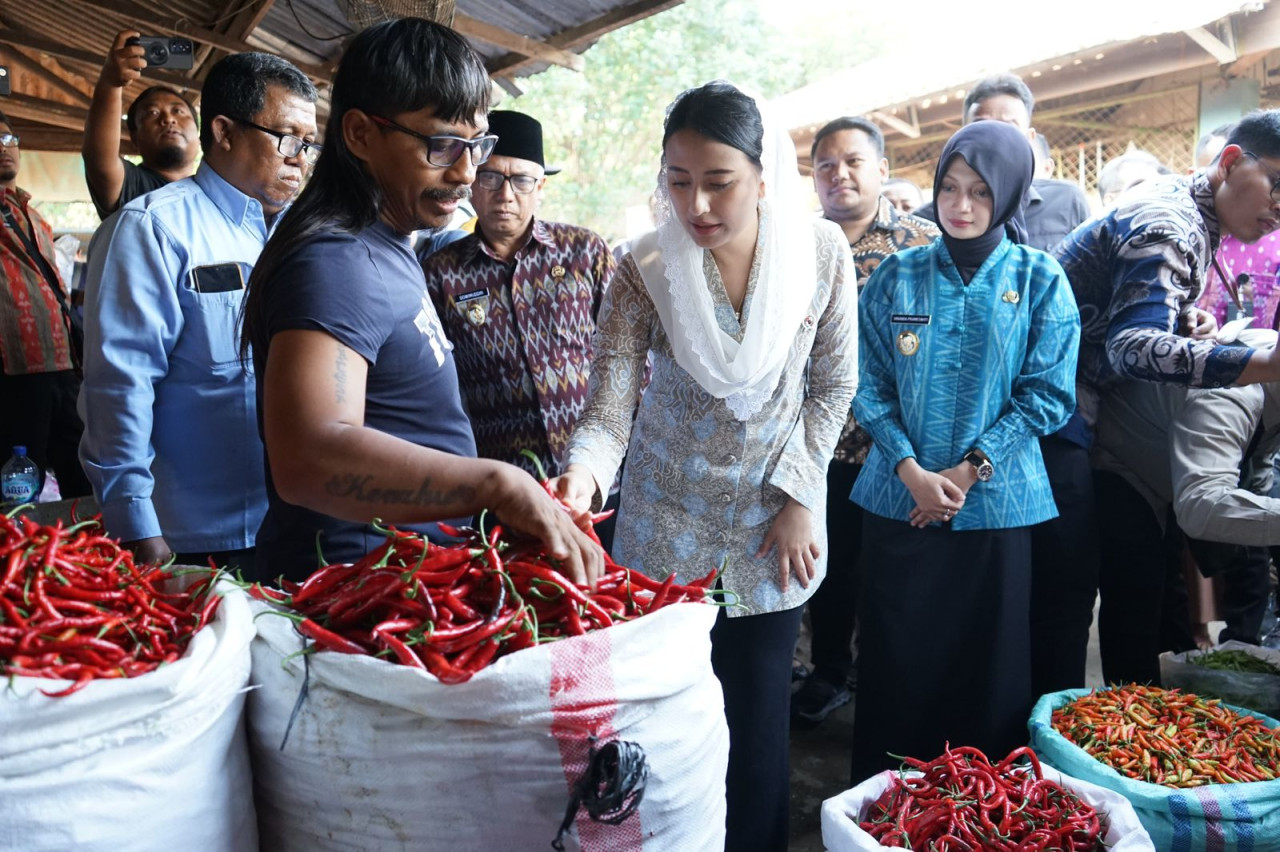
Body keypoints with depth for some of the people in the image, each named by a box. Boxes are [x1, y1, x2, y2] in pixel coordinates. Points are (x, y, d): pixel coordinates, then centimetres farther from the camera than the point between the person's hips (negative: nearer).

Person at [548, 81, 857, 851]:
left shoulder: (821, 251, -10)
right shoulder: (645, 270, -14)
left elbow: (834, 385, 0)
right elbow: (609, 409, -17)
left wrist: (800, 499, -5)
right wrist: (584, 475, -39)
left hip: (774, 526, 1)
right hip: (669, 525, 0)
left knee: (758, 716, 8)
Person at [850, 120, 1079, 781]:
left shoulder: (1040, 280, 0)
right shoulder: (897, 276, 4)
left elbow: (1048, 393, -4)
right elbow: (868, 384, 0)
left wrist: (969, 469, -11)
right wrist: (911, 469, -12)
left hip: (996, 502, -1)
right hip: (899, 499, 1)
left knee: (988, 660, 8)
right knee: (895, 658, 8)